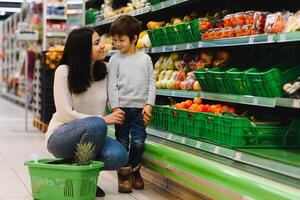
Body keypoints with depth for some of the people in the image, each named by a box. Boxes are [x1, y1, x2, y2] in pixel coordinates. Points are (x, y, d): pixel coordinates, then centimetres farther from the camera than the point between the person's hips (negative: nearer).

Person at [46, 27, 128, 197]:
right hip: (60, 137, -4)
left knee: (119, 156, -27)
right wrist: (103, 119, -24)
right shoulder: (64, 71, -11)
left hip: (91, 135, 4)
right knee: (96, 125, -36)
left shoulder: (105, 70, 1)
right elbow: (65, 113, -17)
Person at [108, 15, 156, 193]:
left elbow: (152, 83, 5)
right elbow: (112, 85, -2)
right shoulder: (115, 60, 1)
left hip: (140, 107, 1)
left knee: (138, 142, 0)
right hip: (121, 107, -1)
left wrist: (149, 105, -4)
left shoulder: (145, 59, 5)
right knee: (122, 142, 2)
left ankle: (135, 170, 22)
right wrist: (115, 107, -10)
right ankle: (124, 174, 13)